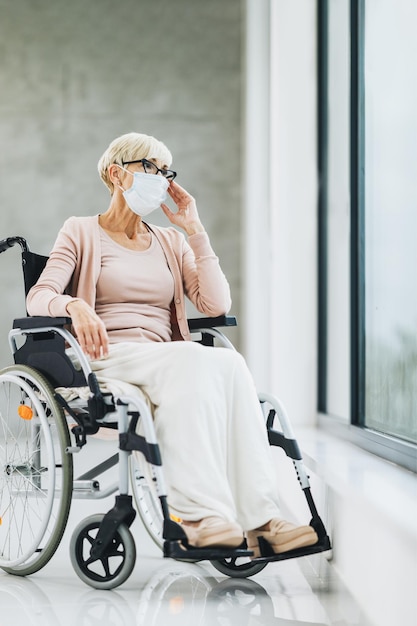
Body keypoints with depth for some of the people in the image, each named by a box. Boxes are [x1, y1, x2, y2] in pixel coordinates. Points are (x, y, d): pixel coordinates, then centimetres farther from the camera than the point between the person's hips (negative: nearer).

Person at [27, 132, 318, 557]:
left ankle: (257, 516, -40)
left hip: (168, 364, 4)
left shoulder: (171, 241, 24)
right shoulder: (81, 232, 13)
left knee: (229, 363, -32)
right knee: (193, 358, -36)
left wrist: (194, 230, 8)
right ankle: (198, 513, -46)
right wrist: (75, 306, -27)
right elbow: (38, 298, -4)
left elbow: (216, 305, 8)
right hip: (106, 359, -4)